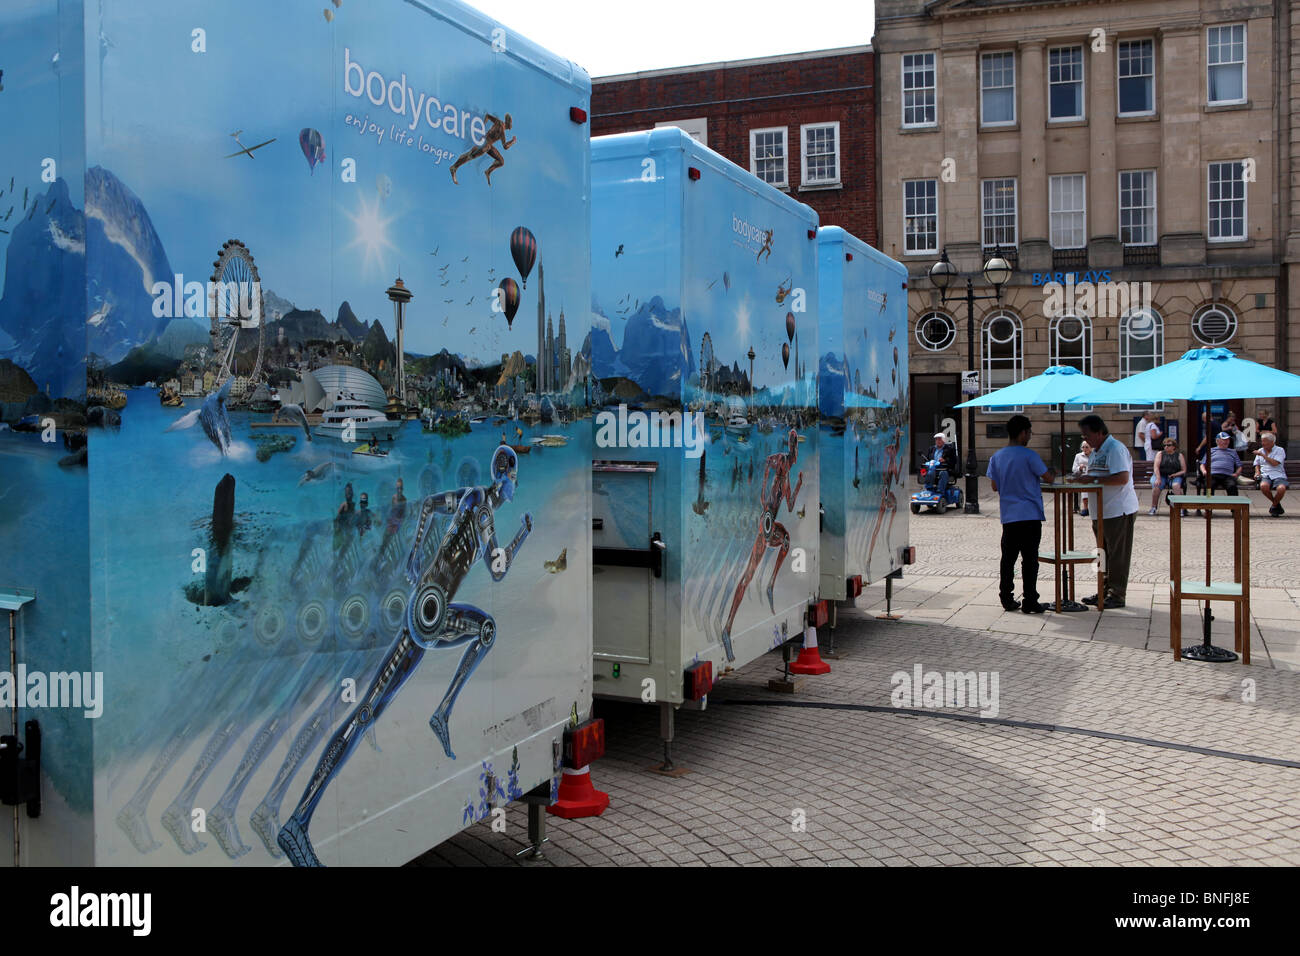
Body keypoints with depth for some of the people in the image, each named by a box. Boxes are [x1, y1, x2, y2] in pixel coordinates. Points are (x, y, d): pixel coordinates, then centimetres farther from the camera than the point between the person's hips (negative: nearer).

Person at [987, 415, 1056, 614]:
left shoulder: (996, 457, 6)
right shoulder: (1029, 456, -10)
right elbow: (1048, 477, -4)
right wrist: (1053, 472, 17)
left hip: (1008, 516, 5)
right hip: (1030, 515, -5)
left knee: (1008, 558, 11)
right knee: (1030, 560, -1)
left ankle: (1007, 599, 15)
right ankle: (1030, 602, 1)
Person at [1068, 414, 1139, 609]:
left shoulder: (1115, 449, -15)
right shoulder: (1097, 452, 16)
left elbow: (1122, 478, -26)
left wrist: (1093, 479, -22)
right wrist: (1082, 479, 3)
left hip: (1119, 512, -10)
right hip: (1102, 511, 10)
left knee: (1117, 555, -3)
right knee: (1104, 554, 14)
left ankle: (1117, 595, 4)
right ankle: (1105, 592, 22)